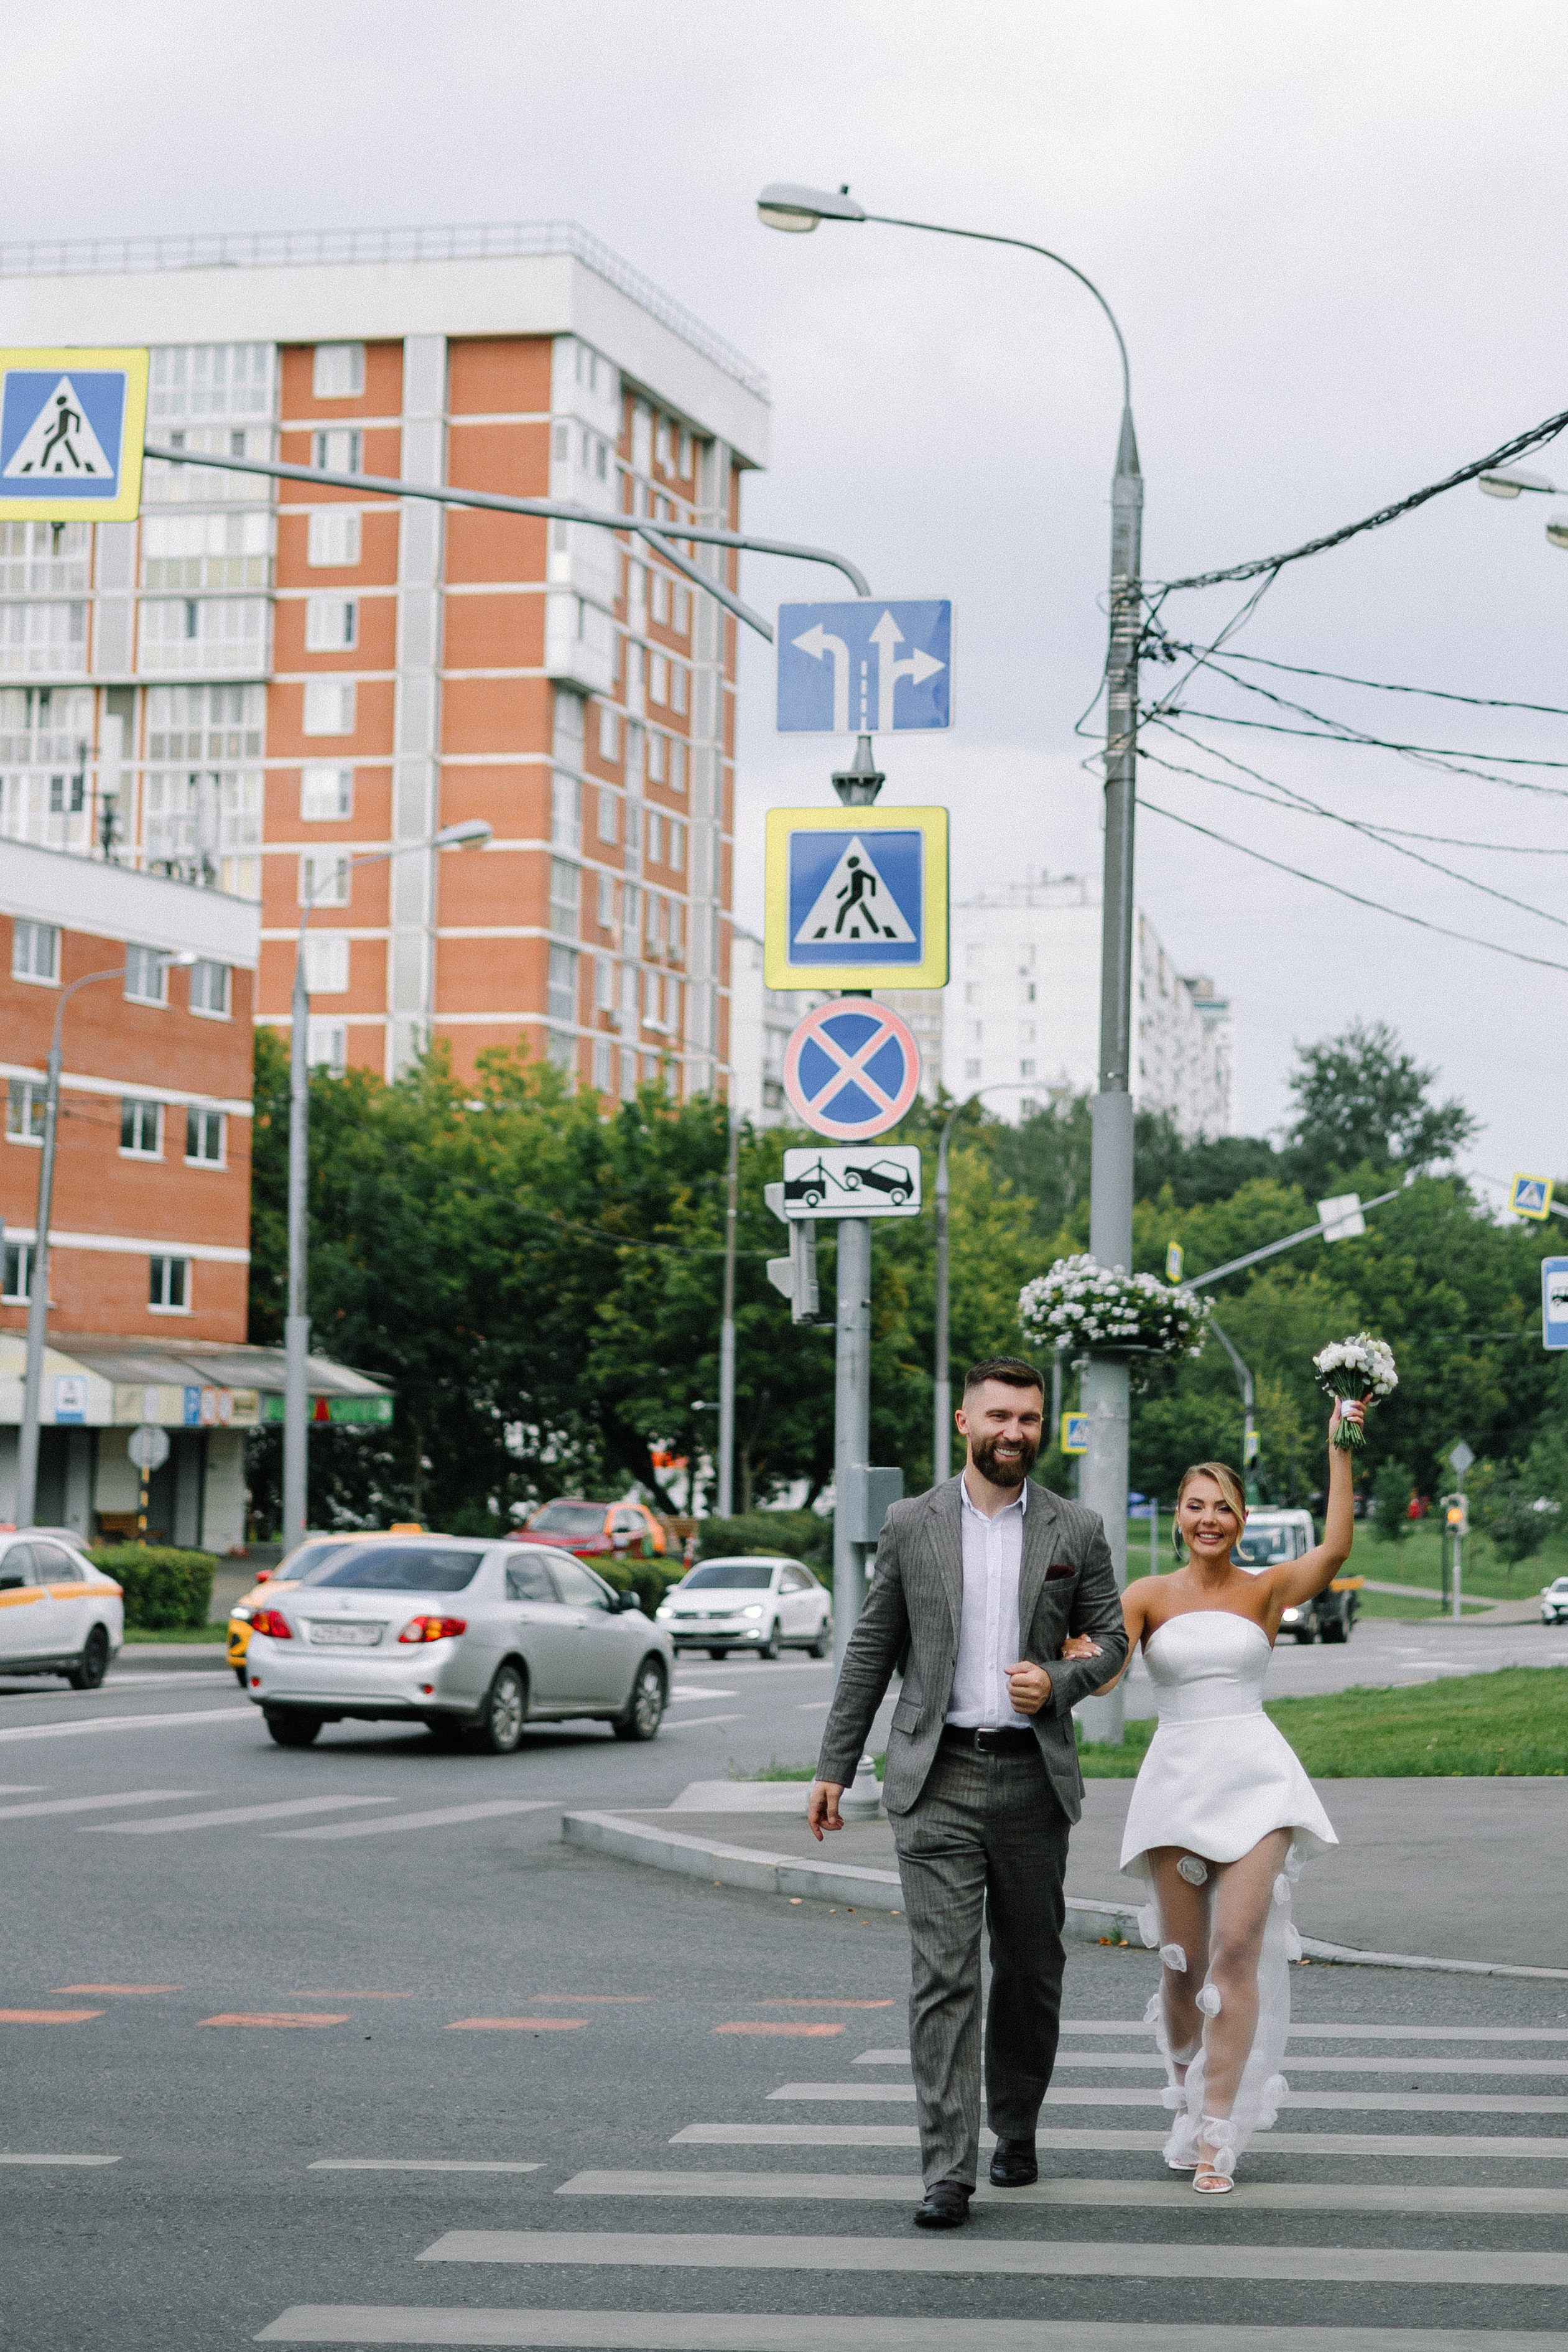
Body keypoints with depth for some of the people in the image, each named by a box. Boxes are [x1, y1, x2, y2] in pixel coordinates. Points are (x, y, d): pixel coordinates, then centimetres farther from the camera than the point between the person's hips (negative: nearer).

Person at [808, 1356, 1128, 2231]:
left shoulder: (1076, 1530, 4)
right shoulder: (912, 1524, 3)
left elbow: (1110, 1636, 10)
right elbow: (872, 1650, 8)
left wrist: (1061, 1683, -11)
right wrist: (835, 1766, 7)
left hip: (1033, 1777, 2)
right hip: (937, 1775, -1)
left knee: (1031, 1971, 12)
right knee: (945, 1975, -9)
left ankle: (1016, 2129, 33)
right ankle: (949, 2171, -11)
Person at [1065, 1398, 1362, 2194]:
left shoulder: (1267, 1590, 5)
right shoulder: (1149, 1596, 6)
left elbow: (1336, 1548, -12)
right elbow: (1105, 1672, -7)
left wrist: (1340, 1451, -15)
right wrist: (1082, 1660, -30)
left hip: (1255, 1776, -1)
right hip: (1176, 1776, 1)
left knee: (1238, 1949, -12)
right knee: (1182, 1961, 3)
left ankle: (1219, 2132, -9)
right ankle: (1186, 2101, 28)